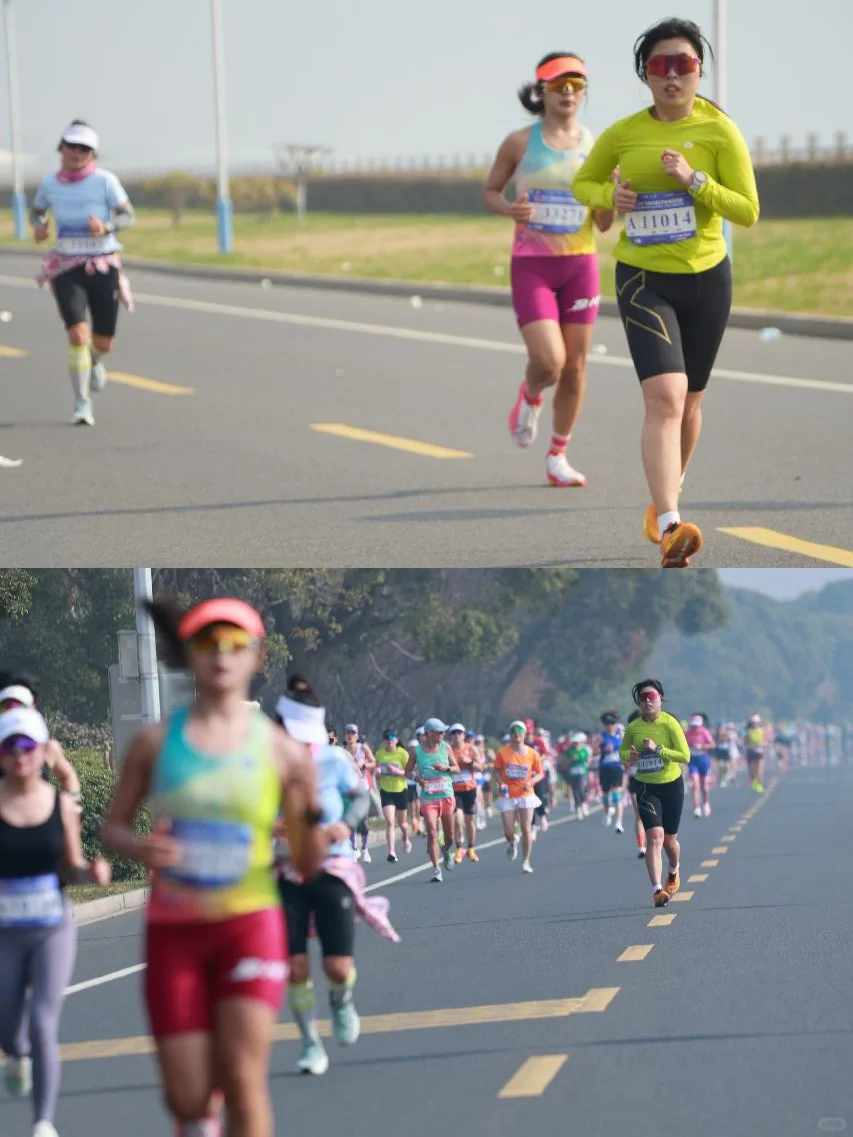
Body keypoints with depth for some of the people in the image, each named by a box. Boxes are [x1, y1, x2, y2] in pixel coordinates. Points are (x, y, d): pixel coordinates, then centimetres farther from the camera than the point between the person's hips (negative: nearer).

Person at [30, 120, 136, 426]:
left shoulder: (105, 180, -7)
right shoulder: (49, 183, 1)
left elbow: (127, 216, -6)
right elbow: (37, 211, 18)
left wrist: (106, 227, -27)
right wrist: (38, 227, -6)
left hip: (104, 266, 0)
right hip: (67, 268, 0)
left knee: (104, 343, 8)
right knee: (78, 334, -19)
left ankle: (94, 362, 47)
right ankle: (82, 404, -9)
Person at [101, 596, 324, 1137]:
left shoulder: (278, 748, -1)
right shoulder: (156, 741, 1)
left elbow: (309, 865, 4)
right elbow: (113, 826, 10)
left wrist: (311, 809, -16)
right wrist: (140, 848, -12)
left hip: (250, 924, -1)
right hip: (174, 930, 1)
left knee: (243, 1080, -15)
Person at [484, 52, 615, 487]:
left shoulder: (596, 146, 3)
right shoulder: (520, 142, -2)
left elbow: (603, 224, 6)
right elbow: (490, 191, 10)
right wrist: (510, 210, -12)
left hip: (580, 264, 3)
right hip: (531, 265, -3)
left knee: (575, 365, 5)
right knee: (549, 362, -16)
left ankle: (558, 456, 20)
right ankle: (529, 398, 21)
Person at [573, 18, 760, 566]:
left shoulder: (720, 131, -7)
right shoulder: (623, 133, -3)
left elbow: (749, 212, -10)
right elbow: (582, 182, 13)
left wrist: (693, 180, -23)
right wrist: (608, 197, -9)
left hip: (707, 279, 2)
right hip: (644, 279, -2)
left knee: (689, 402, 16)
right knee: (664, 396, -20)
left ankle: (667, 496, 41)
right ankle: (670, 527, -32)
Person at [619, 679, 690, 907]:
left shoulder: (670, 723, -12)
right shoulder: (633, 727, -2)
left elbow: (685, 756, -17)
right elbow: (623, 752, 14)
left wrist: (658, 749, -25)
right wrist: (630, 755, -10)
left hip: (672, 785, -1)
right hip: (646, 788, 1)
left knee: (669, 839, 12)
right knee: (655, 836, -18)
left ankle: (674, 873, 45)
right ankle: (657, 890, -24)